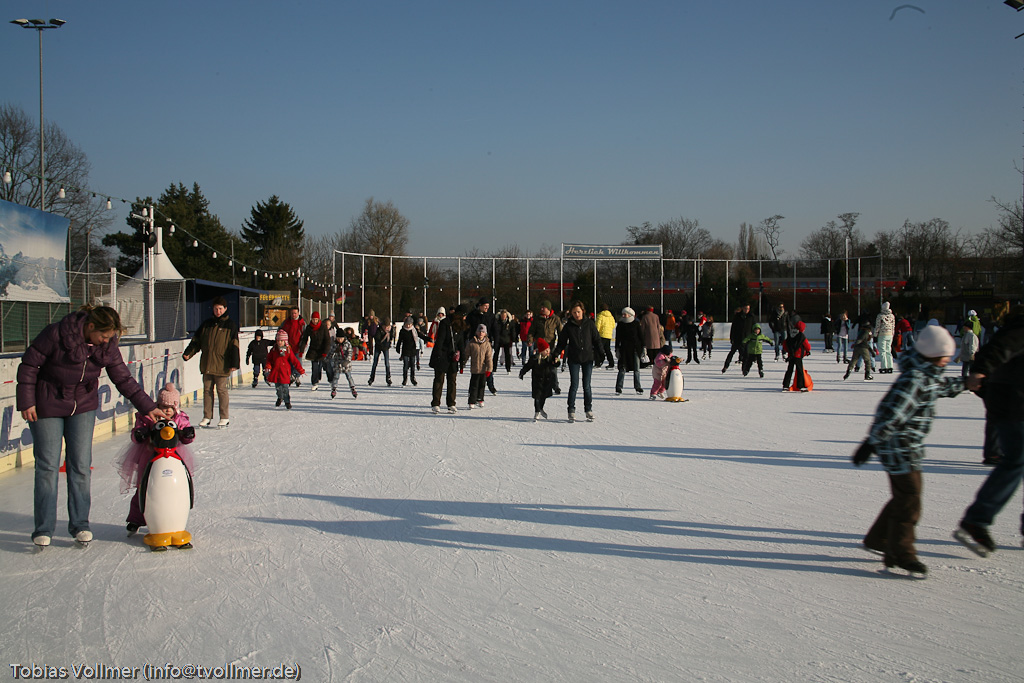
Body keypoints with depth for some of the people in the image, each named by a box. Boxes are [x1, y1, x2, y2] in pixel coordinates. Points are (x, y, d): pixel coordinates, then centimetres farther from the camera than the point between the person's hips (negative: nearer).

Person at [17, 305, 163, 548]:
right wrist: (26, 402, -14)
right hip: (47, 406, -3)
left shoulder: (107, 346, -8)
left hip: (83, 407, 4)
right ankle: (43, 529, 8)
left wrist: (147, 407, -3)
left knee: (81, 466, 0)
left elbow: (123, 379, -1)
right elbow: (29, 365, -13)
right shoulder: (57, 334, -22)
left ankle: (80, 524, 13)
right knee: (48, 466, -2)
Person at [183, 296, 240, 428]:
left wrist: (234, 363, -11)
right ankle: (207, 417, 13)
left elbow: (234, 346, -4)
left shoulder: (230, 325, 1)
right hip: (206, 364, 4)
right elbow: (196, 341, 14)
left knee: (221, 390, -2)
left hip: (221, 365, -4)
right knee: (207, 390, 7)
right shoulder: (206, 324, 12)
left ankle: (225, 417, 8)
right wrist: (188, 353, -1)